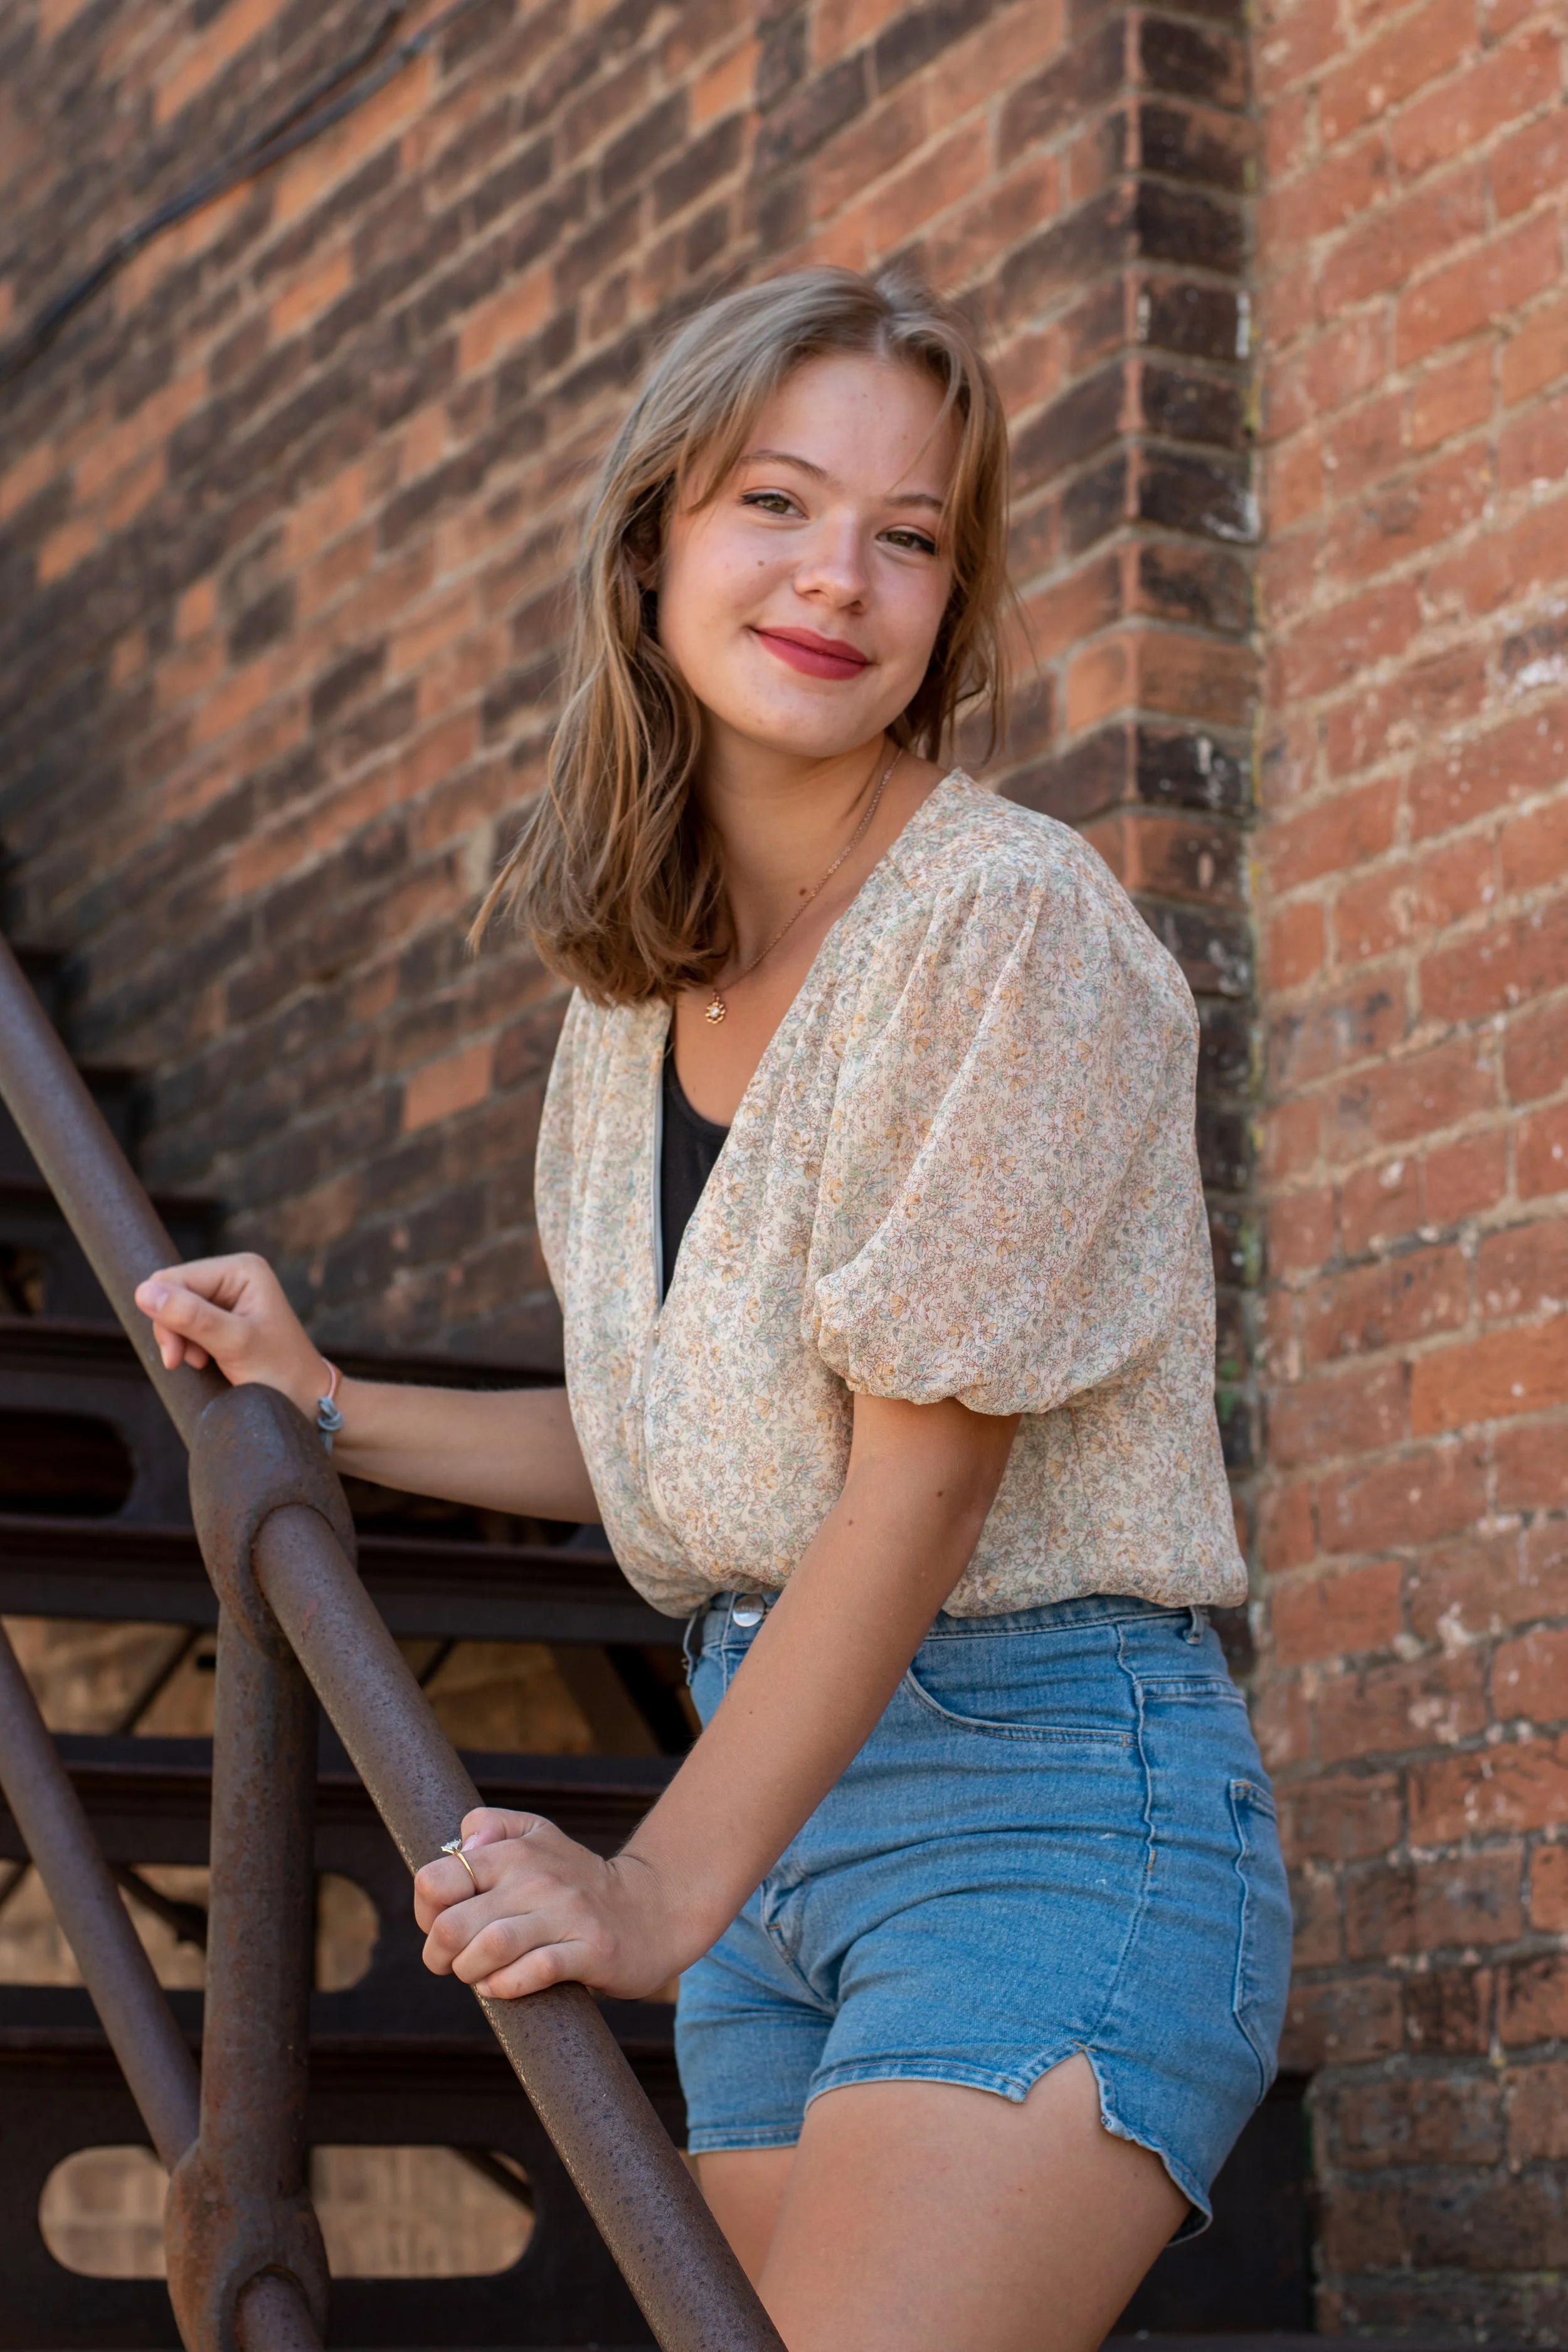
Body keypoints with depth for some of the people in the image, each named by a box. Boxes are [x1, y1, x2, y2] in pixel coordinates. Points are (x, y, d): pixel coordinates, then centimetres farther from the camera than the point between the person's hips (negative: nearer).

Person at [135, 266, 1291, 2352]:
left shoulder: (1010, 917, -13)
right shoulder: (635, 1000, 10)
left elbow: (927, 1466, -15)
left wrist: (666, 1887, -13)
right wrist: (324, 1406, 14)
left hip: (1044, 1785, -7)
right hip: (785, 1797, 7)